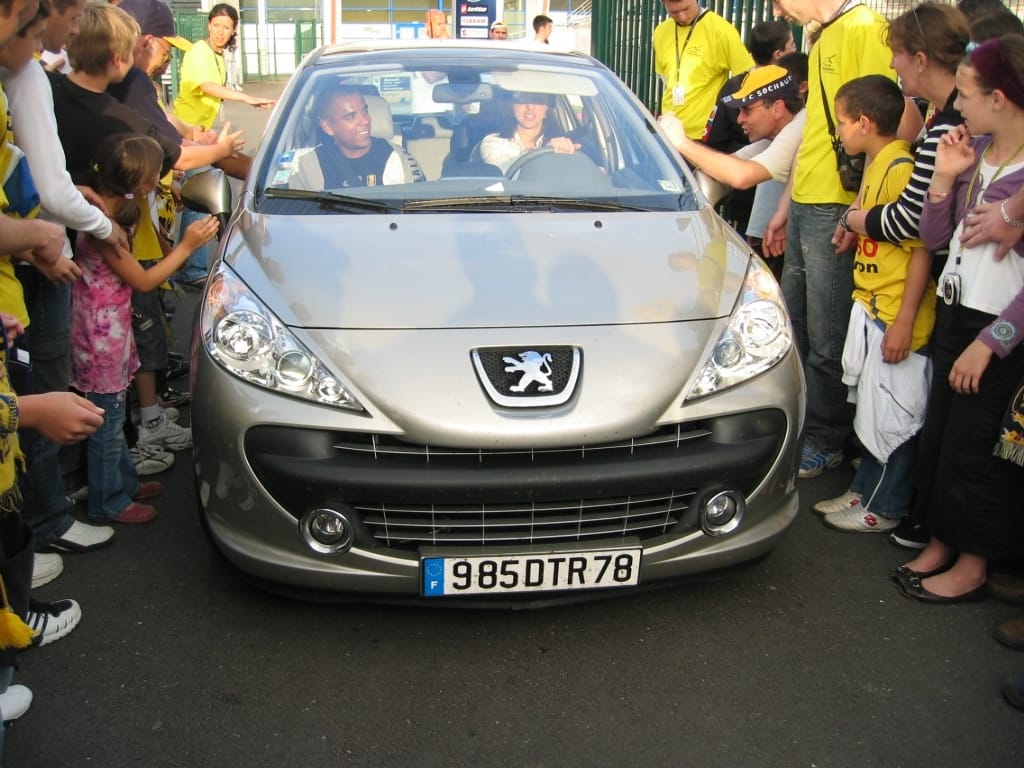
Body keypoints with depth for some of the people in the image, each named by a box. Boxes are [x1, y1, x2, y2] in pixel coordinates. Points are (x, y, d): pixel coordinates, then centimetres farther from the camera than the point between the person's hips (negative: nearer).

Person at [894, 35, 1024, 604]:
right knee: (941, 436, 14)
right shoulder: (974, 150, 4)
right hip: (955, 312, 7)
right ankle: (940, 545, 30)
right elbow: (934, 237, 8)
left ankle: (973, 566, 20)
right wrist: (945, 177, -6)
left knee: (973, 450, 3)